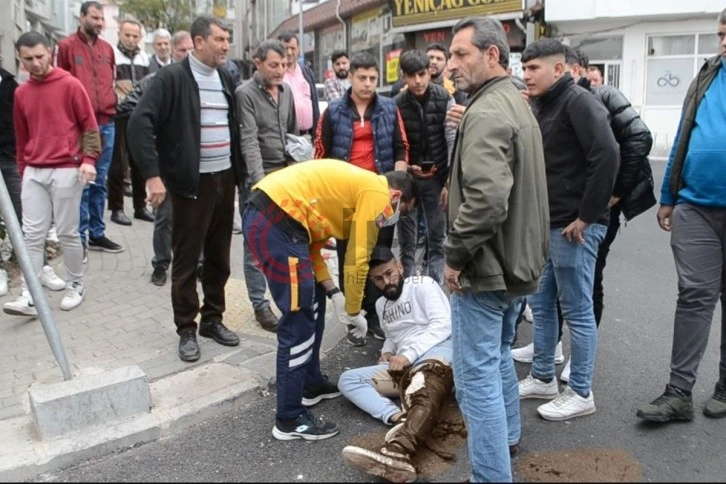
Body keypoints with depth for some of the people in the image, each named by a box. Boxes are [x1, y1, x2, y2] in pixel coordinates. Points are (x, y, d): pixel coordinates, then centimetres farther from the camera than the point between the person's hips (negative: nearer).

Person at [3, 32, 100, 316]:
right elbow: (21, 137, 18)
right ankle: (29, 297, 3)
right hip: (33, 173, 4)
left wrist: (88, 159, -14)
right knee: (32, 236, 1)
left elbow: (90, 125, -2)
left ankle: (76, 286, 20)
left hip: (66, 171, -4)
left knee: (67, 233, 3)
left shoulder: (70, 85, -2)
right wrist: (22, 171, 17)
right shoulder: (21, 93, 12)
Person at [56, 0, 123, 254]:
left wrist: (110, 107, 13)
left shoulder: (107, 49, 13)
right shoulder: (67, 46, -3)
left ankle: (97, 234, 19)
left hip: (106, 123, 5)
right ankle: (79, 237, 6)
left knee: (99, 181, 10)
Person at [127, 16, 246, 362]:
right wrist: (152, 174, -22)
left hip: (225, 179, 6)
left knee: (219, 257, 13)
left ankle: (213, 319, 27)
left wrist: (240, 172, 10)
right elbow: (140, 123, -16)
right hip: (192, 182, -6)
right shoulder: (172, 78, -9)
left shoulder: (226, 79, 11)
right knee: (186, 260, 4)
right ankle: (186, 329, 17)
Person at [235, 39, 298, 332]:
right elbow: (249, 140, -18)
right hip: (257, 178, -6)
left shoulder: (286, 91, 11)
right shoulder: (245, 93, -9)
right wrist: (259, 179, -27)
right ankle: (260, 304, 11)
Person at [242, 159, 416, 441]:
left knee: (312, 305, 22)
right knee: (299, 322, -2)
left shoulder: (356, 186, 25)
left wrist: (333, 293, 14)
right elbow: (357, 260, -4)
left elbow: (312, 244, 21)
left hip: (262, 213, 10)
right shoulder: (377, 194, -2)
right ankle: (290, 419, 8)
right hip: (277, 222, -10)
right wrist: (354, 311, 9)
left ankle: (311, 384, 36)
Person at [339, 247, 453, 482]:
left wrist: (408, 355, -14)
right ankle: (398, 418, -37)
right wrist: (388, 353, 13)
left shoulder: (423, 285, 5)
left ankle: (396, 454, -68)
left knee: (424, 394, -40)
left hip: (436, 351, -7)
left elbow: (443, 324, -6)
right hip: (404, 366, 7)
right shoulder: (381, 304, 26)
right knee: (347, 380, -12)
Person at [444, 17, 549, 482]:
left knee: (477, 374, -2)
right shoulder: (517, 104, 14)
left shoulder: (486, 113, -20)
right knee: (499, 355, 26)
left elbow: (486, 199, -32)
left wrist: (455, 255, -20)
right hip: (517, 260, 11)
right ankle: (507, 436, 43)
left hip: (486, 266, -11)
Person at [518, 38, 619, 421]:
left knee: (577, 310, 2)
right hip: (544, 224, 9)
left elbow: (607, 156, -23)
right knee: (541, 303, 16)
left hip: (574, 226, -9)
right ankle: (542, 378, 31)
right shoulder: (539, 105, 14)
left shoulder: (578, 102, -13)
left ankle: (580, 393, 15)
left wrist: (586, 215, -21)